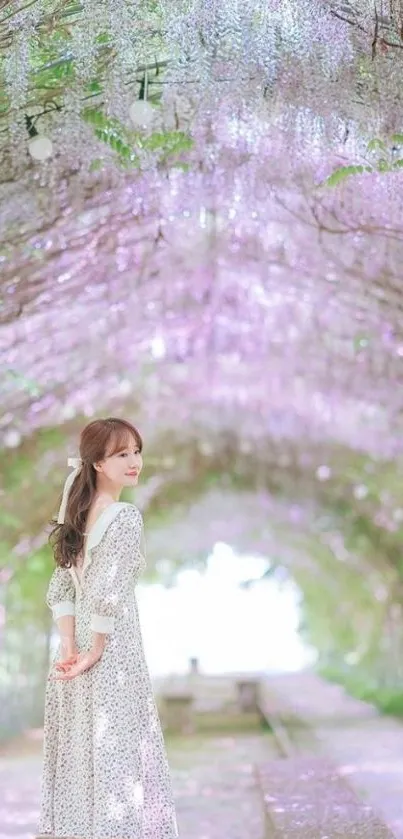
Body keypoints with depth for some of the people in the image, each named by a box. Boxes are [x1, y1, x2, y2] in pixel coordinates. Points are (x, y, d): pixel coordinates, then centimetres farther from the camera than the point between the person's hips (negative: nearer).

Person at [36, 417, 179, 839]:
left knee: (81, 746, 14)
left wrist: (69, 646, -2)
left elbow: (60, 588, 5)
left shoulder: (79, 514, 9)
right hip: (113, 652, -8)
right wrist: (95, 651, -13)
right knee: (115, 748, -1)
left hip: (80, 643, 8)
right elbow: (107, 593, -22)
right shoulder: (126, 518, -15)